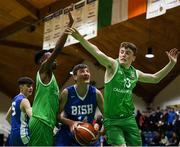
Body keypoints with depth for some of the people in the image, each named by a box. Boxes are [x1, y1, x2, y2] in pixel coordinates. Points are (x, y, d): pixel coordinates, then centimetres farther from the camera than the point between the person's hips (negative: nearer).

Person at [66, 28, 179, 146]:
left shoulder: (135, 73, 8)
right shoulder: (113, 65, -8)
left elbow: (155, 78, 24)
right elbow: (98, 53, -26)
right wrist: (80, 38, -42)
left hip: (129, 119, 5)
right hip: (112, 120, -5)